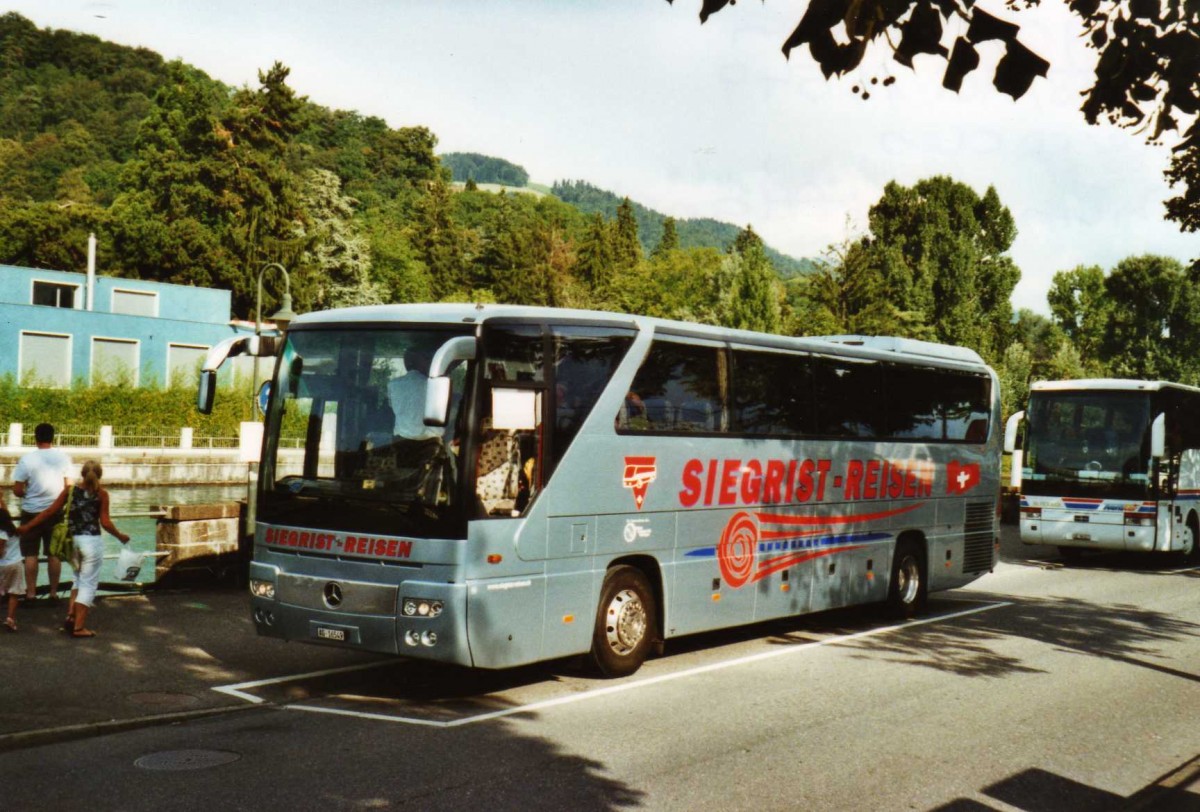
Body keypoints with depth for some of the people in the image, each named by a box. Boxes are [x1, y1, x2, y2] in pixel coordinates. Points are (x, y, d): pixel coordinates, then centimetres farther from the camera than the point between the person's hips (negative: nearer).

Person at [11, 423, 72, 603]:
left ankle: (31, 593, 8)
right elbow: (69, 486, 0)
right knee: (54, 554, 9)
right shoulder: (63, 457, -4)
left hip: (31, 513, -2)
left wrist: (28, 496, 12)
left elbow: (17, 490, -8)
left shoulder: (27, 459, -10)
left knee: (31, 555, 6)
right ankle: (54, 593, 13)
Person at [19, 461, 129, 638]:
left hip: (72, 540, 4)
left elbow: (50, 511, 2)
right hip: (92, 542, -4)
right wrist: (120, 536, 6)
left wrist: (27, 526, 10)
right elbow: (105, 522, -9)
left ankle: (70, 615, 11)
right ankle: (79, 627, 3)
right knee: (88, 584, 4)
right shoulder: (101, 494, -6)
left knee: (79, 579, 24)